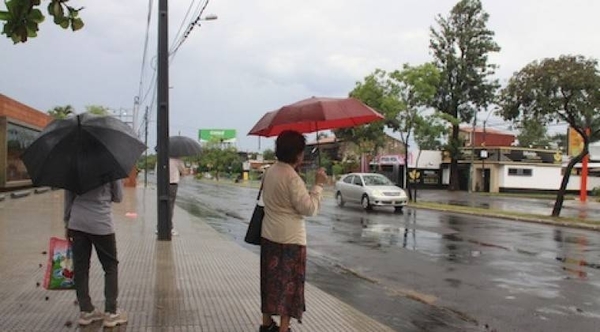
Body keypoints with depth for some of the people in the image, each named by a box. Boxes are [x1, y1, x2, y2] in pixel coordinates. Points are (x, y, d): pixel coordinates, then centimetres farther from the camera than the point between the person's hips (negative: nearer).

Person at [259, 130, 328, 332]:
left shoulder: (270, 172, 6)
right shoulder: (292, 177, -20)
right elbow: (309, 208, -20)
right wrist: (318, 185, -11)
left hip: (269, 235, 8)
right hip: (290, 239, -8)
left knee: (271, 280, 17)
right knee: (290, 284, 2)